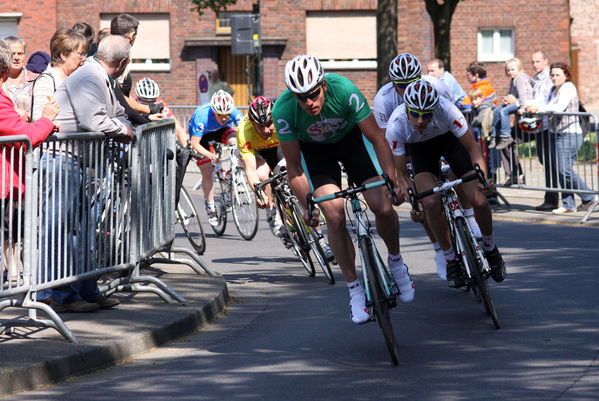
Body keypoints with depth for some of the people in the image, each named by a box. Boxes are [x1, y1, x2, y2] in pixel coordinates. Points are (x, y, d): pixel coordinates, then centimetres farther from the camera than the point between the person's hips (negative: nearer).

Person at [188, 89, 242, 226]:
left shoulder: (233, 112, -32)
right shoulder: (202, 116, -39)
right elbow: (195, 143, -37)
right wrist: (209, 155, -53)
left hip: (220, 131, 2)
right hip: (200, 135, -2)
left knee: (235, 141, -32)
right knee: (207, 174, -4)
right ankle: (210, 208, 12)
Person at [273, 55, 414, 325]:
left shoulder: (344, 91, -36)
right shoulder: (284, 110, -33)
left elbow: (377, 138, -23)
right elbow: (293, 167, -19)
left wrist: (392, 181, -25)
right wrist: (308, 207, -22)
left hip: (350, 137, 0)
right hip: (313, 149, 0)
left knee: (383, 207, -14)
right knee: (334, 216, -18)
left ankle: (395, 261, 17)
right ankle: (355, 290, -4)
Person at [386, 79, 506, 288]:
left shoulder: (446, 110, -38)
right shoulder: (396, 126, -34)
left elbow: (473, 148, -27)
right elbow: (401, 173, -24)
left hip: (450, 138, 0)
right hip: (420, 148, 0)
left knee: (479, 201, -14)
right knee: (431, 202, -24)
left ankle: (490, 248, 17)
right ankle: (451, 259, -3)